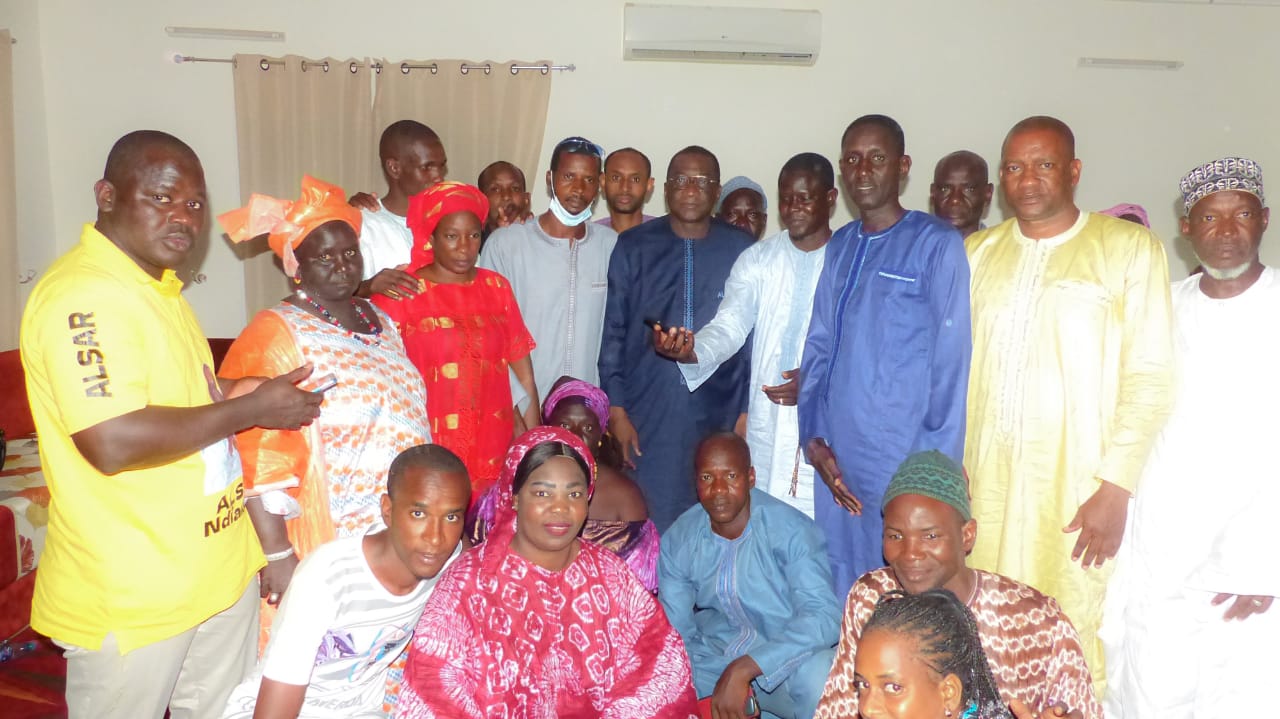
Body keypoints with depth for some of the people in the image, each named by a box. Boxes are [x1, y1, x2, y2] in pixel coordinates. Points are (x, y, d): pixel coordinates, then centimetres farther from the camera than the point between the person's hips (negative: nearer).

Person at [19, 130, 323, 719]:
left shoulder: (156, 284, 10)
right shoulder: (83, 296, -21)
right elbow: (113, 442, -30)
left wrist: (226, 395, 3)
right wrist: (250, 409, -21)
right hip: (130, 597, -8)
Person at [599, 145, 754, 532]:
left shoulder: (742, 250, 2)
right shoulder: (634, 246, 2)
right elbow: (613, 332, 3)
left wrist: (748, 413, 2)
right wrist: (616, 409, -2)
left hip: (718, 419, 0)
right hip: (646, 417, 0)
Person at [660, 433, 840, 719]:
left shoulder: (791, 530, -18)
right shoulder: (678, 540, -5)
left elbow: (824, 617, -28)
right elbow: (677, 631, -1)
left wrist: (744, 669, -37)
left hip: (786, 658, -4)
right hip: (713, 658, 4)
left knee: (820, 676, -35)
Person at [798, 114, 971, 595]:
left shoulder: (936, 243, -5)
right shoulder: (840, 246, 12)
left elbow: (950, 360, -7)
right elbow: (818, 345, 11)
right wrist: (813, 438, 1)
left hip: (904, 459, -5)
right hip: (836, 457, 5)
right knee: (840, 588, 12)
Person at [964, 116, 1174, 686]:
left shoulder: (1130, 247, 0)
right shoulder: (977, 252, 12)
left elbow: (1148, 376, -5)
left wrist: (1116, 487, -11)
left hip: (1079, 485, -3)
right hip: (988, 483, 3)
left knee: (1077, 645, 1)